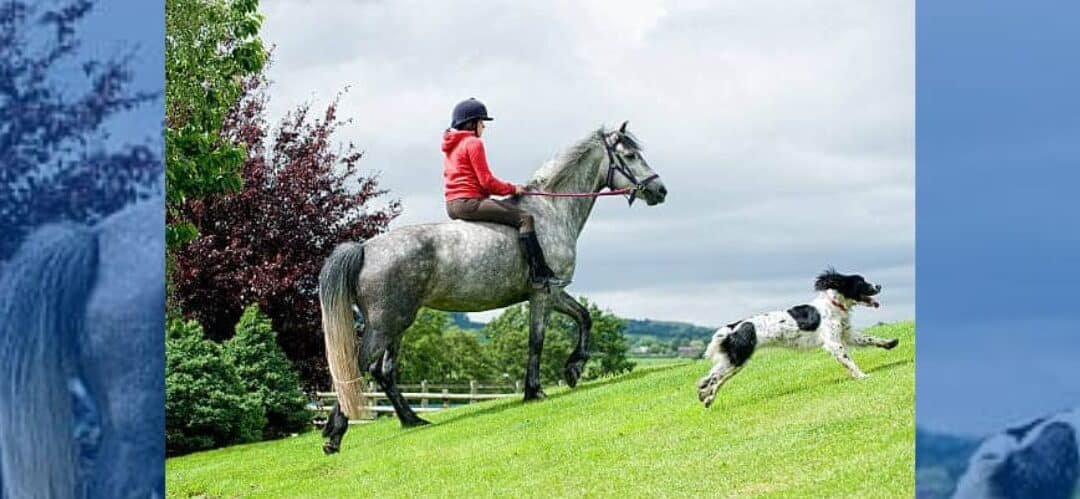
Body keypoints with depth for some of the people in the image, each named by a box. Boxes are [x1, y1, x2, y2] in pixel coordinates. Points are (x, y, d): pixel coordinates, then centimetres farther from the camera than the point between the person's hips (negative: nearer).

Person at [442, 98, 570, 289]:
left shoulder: (451, 146, 20)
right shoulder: (474, 143, -9)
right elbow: (487, 181, -14)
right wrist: (512, 189, 1)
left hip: (452, 204, 11)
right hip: (470, 202, -11)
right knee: (524, 217, -14)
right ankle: (540, 275, -21)